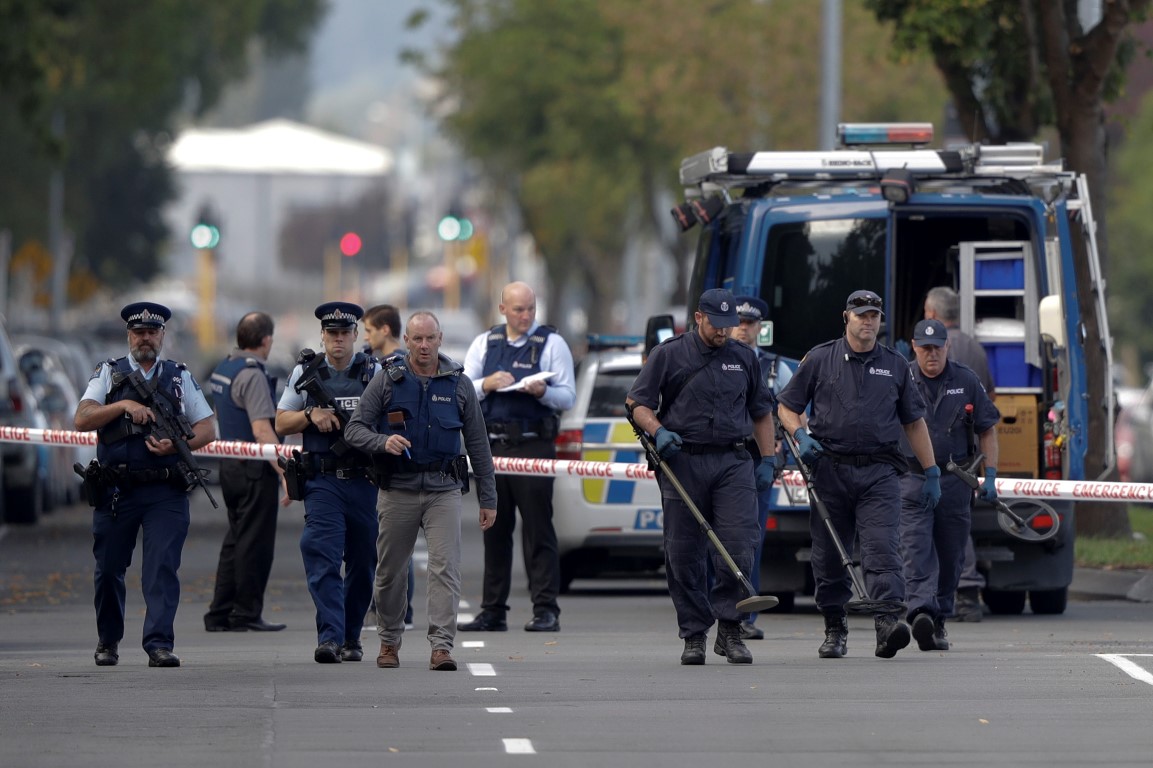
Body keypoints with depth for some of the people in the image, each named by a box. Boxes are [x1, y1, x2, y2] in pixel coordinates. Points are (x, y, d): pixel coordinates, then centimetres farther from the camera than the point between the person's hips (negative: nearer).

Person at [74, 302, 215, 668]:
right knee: (108, 569, 7)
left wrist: (179, 444, -9)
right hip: (115, 490, 0)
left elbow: (208, 428, 10)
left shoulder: (180, 377, 12)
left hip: (165, 491, 0)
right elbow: (82, 419, -3)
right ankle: (108, 640, 25)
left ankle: (159, 644, -15)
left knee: (163, 567, -11)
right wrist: (124, 405, -16)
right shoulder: (109, 373, 9)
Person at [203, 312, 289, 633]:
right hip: (255, 469, -9)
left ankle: (220, 613, 13)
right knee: (255, 543, -2)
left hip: (229, 464, 9)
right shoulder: (252, 375, -17)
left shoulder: (223, 369, 12)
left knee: (235, 540, 14)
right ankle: (246, 615, 1)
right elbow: (262, 430, -23)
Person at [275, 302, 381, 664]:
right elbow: (281, 424, 11)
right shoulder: (305, 373, 9)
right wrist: (311, 414, -7)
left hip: (366, 482, 1)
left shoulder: (375, 373, 6)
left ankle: (351, 637, 22)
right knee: (322, 557, -15)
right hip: (323, 482, -1)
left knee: (362, 563, 8)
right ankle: (329, 637, -22)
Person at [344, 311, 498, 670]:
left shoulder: (459, 384, 6)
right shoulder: (386, 382, 3)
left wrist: (488, 498, 9)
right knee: (390, 570, 7)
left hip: (444, 491, 0)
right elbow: (355, 429, 1)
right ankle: (389, 641, 23)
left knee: (445, 567, -12)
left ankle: (442, 645, -15)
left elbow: (477, 443, 11)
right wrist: (383, 442, -20)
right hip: (398, 489, 0)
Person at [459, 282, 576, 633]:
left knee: (538, 530, -7)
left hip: (534, 446, -4)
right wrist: (487, 384, -10)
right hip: (492, 446, 4)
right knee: (494, 531, 7)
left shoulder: (552, 343, 4)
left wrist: (542, 392, -20)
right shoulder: (484, 343, 13)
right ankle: (493, 611, 11)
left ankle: (546, 610, -8)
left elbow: (568, 397, 0)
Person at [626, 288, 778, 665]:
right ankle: (694, 635, 8)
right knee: (683, 556, 0)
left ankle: (729, 629, -2)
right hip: (683, 461, -1)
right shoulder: (668, 355, 5)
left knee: (738, 548, -11)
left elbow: (761, 412, 23)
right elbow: (637, 403, 5)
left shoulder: (744, 358, 15)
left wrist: (767, 460, 15)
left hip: (733, 463, 1)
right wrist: (658, 431, -13)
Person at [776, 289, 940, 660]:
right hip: (830, 470, 0)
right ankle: (835, 630, 16)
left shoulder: (895, 365, 13)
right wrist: (801, 435, -9)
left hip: (880, 473, 0)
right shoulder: (819, 359, 8)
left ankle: (888, 622, -28)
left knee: (882, 547, -15)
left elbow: (914, 422, 17)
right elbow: (786, 406, 12)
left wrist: (931, 471, 13)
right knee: (829, 555, 4)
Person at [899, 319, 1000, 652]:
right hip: (911, 480, -2)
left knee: (950, 555, 6)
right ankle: (921, 612, -30)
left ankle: (939, 622, 16)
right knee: (916, 550, -16)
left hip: (955, 482, 2)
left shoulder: (967, 382, 7)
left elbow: (987, 431, 12)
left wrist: (990, 475, 4)